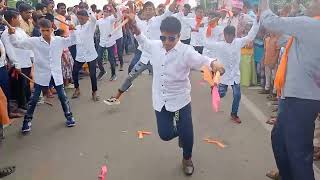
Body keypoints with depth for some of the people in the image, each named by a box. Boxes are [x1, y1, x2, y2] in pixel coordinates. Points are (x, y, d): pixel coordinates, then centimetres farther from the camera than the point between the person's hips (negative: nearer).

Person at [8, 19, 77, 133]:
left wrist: (72, 31, -7)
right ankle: (27, 121, 20)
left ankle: (69, 116, 29)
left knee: (62, 96, 12)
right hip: (41, 75, -1)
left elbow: (72, 41, 8)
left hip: (56, 74, 1)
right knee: (34, 99, 6)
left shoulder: (59, 40, -1)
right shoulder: (34, 41, -6)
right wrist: (12, 34, -20)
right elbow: (17, 44, -3)